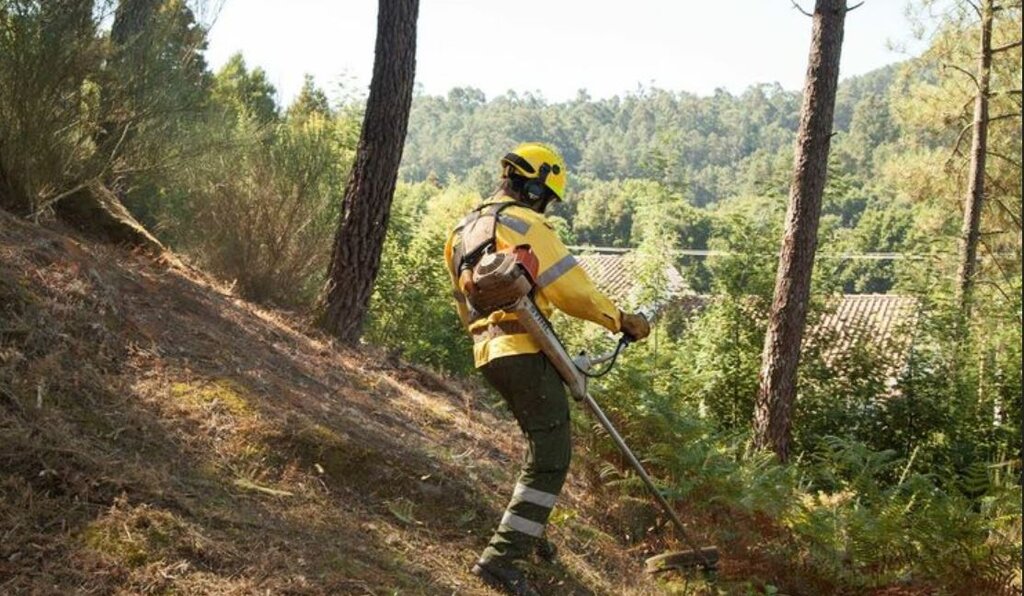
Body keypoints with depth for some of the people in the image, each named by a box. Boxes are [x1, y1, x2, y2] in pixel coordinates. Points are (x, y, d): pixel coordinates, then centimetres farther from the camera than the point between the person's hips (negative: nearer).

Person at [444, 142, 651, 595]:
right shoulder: (526, 225, -8)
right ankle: (502, 557, -13)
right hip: (525, 351, -9)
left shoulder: (461, 232, 19)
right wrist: (622, 320, -4)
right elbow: (571, 290, -14)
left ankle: (529, 531, 35)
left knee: (542, 441, 25)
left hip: (487, 353, 9)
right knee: (550, 457, -7)